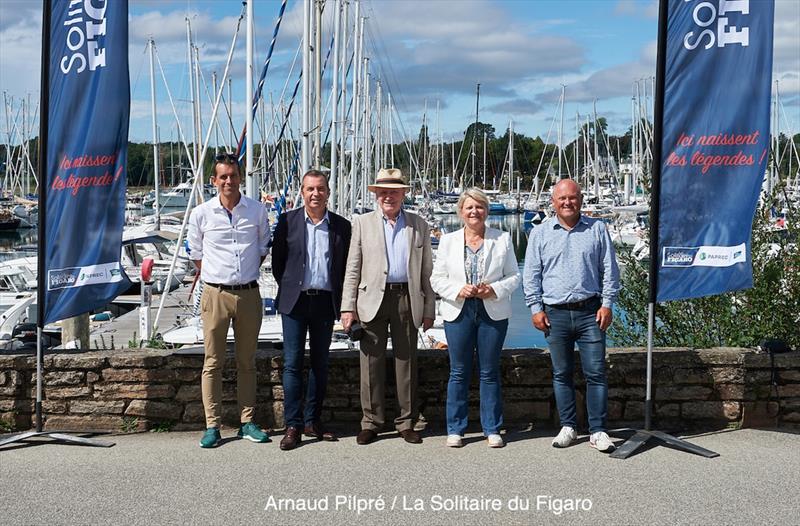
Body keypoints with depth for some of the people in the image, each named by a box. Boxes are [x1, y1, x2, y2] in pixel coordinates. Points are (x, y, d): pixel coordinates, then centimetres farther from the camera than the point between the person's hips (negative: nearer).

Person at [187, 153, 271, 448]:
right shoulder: (201, 214, -1)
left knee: (247, 362, 10)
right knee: (213, 362, 2)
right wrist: (213, 276, 8)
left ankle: (247, 422, 18)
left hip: (249, 294, 2)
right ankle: (212, 425, 9)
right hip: (216, 294, -1)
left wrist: (247, 274, 11)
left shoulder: (257, 211, 2)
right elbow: (196, 253, 11)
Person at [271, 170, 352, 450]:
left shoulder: (341, 226, 4)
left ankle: (313, 421, 19)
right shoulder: (288, 221, 1)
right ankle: (293, 426, 2)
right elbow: (277, 260, 6)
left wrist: (340, 299, 2)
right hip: (295, 301, -2)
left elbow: (346, 267, 9)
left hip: (325, 302, 2)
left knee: (320, 364, 9)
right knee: (292, 364, -3)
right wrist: (288, 290, 3)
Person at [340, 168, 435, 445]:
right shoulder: (362, 223, 8)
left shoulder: (419, 225, 11)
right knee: (371, 363, 2)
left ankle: (407, 422, 14)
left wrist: (429, 309, 6)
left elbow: (426, 271, 11)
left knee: (407, 362, 5)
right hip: (372, 300, 0)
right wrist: (348, 306, -2)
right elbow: (353, 268, 5)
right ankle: (371, 422, 11)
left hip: (407, 300, 1)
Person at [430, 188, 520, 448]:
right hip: (458, 312, 0)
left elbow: (514, 276, 6)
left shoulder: (502, 239, 5)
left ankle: (492, 429, 14)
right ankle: (455, 429, 14)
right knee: (459, 372, 4)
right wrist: (458, 290, -13)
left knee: (490, 372, 5)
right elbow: (437, 278, 5)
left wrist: (494, 289, -12)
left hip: (493, 312, 0)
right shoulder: (448, 241, 7)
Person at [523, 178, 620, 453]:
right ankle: (568, 426, 19)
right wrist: (535, 308, 1)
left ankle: (598, 430, 5)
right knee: (561, 374, 7)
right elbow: (531, 274, 8)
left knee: (596, 373, -2)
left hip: (590, 312, -1)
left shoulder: (597, 229, 6)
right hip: (556, 314, 1)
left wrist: (607, 304, 0)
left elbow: (609, 270, 7)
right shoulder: (540, 233, 7)